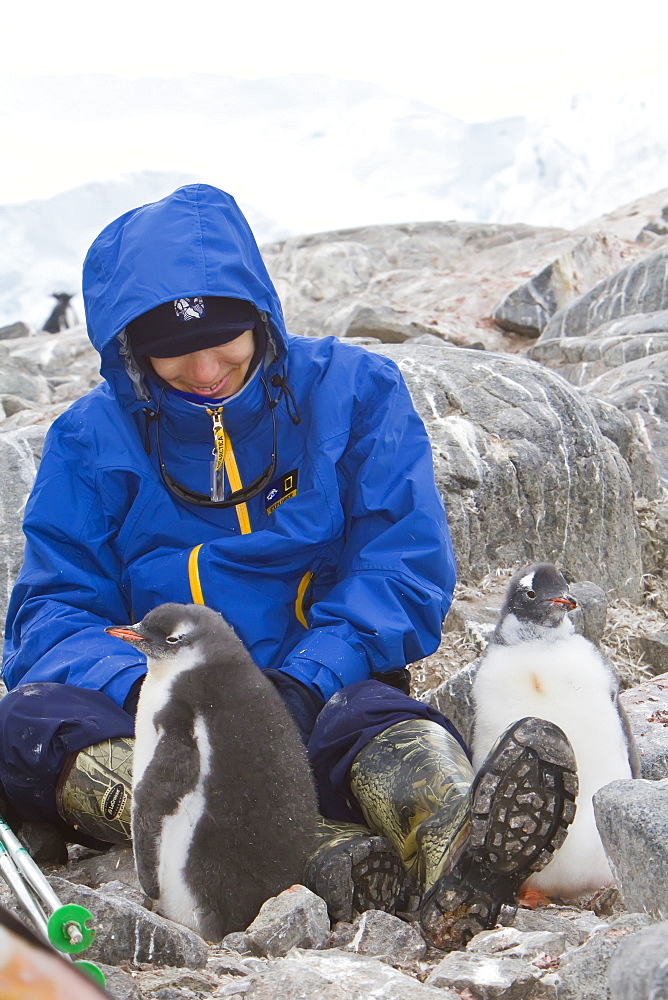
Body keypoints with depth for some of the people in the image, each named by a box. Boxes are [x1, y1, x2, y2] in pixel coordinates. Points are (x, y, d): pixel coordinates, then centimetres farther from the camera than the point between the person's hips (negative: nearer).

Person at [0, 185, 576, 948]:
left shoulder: (354, 391, 7)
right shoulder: (92, 440, 9)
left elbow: (405, 569, 0)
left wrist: (305, 678, -18)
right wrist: (142, 686, -20)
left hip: (322, 702, 0)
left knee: (380, 721, -35)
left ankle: (472, 843, -68)